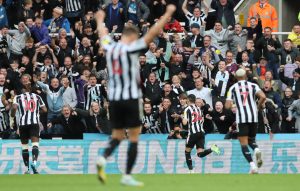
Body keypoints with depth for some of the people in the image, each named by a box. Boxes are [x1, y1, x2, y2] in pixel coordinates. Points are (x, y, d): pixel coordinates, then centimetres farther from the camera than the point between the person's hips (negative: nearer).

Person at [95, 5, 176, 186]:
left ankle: (104, 158, -13)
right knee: (134, 138, 2)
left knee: (118, 136, 15)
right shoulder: (131, 48, -11)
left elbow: (103, 33, 26)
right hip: (130, 98, -6)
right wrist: (168, 13, -9)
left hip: (114, 98, 6)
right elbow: (152, 33, -15)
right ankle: (127, 176, -2)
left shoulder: (110, 47, 4)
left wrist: (100, 20, 47)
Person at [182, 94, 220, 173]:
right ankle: (212, 148, -26)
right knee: (200, 154, -1)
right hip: (201, 132, 5)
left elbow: (185, 123, -9)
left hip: (193, 133, -5)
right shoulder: (199, 109, 18)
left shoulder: (187, 109, -2)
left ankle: (191, 170, 7)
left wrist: (183, 118, 11)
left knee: (187, 152, 13)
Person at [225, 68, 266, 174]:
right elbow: (263, 97, -8)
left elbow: (227, 106, -1)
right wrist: (258, 106, 9)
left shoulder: (233, 88, 7)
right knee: (251, 139, 21)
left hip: (241, 118, -2)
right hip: (253, 116, 2)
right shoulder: (253, 85, 9)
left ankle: (252, 165, -18)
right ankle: (256, 149, -15)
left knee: (244, 143, 0)